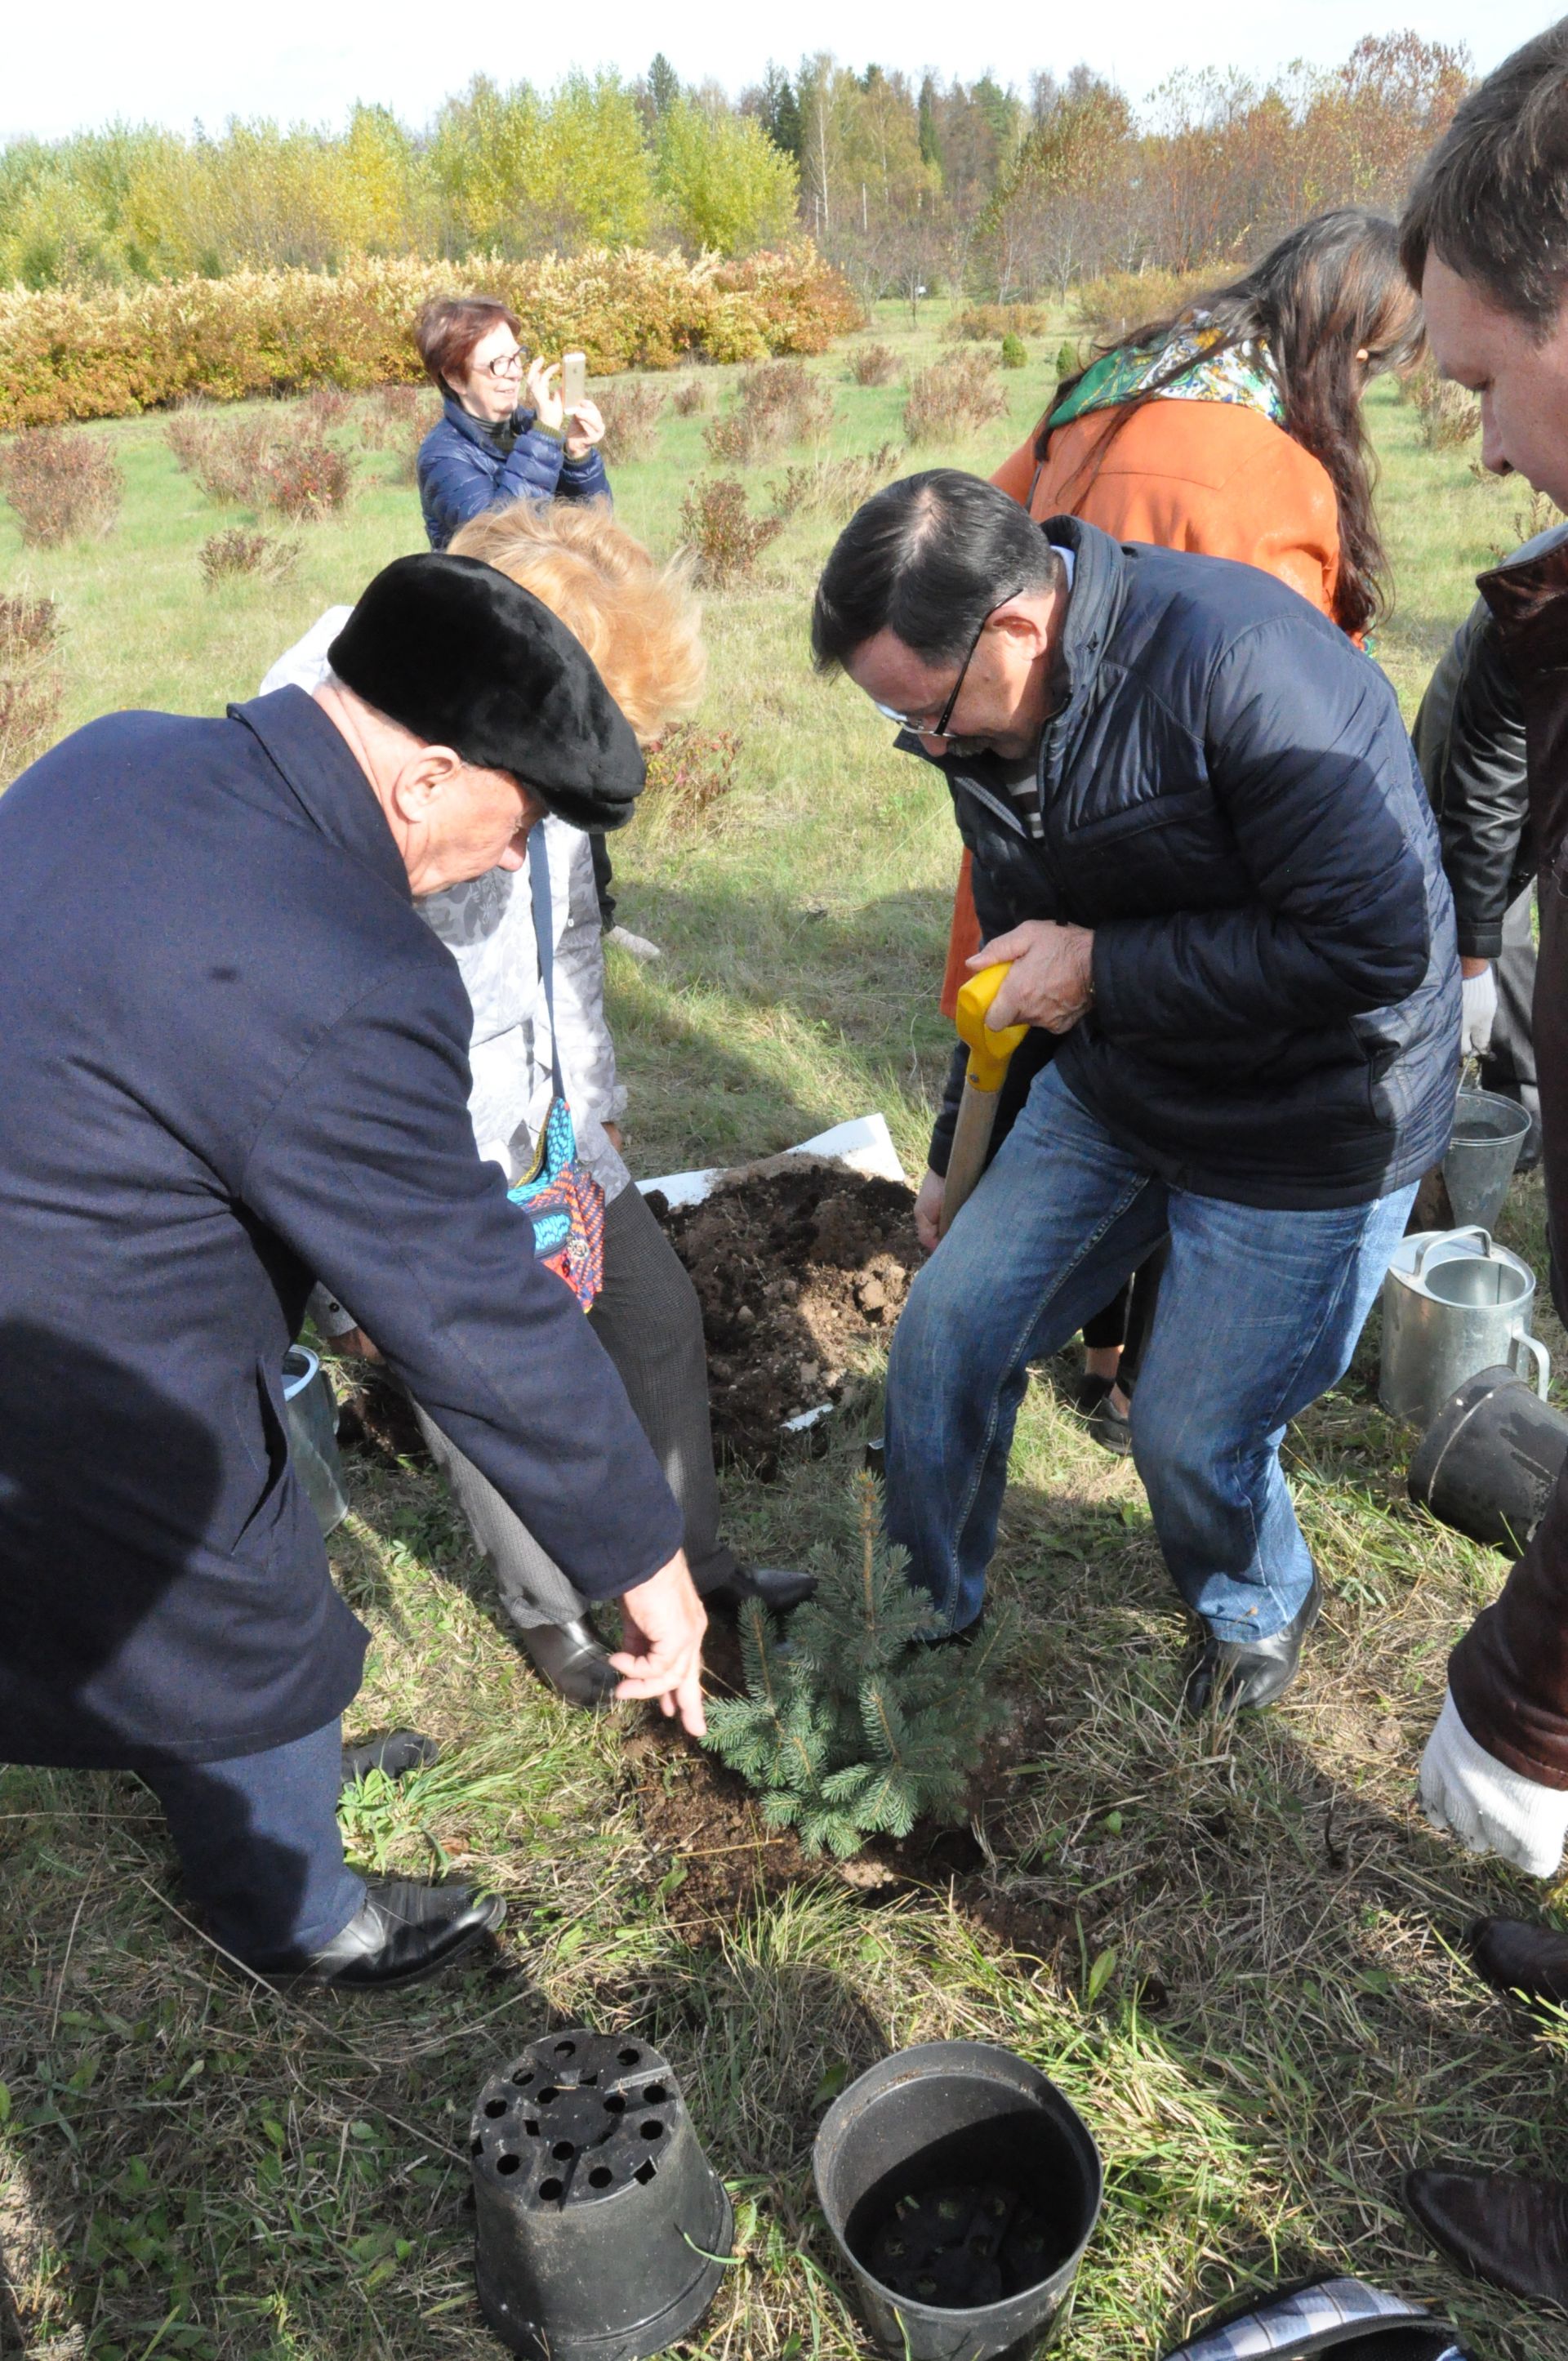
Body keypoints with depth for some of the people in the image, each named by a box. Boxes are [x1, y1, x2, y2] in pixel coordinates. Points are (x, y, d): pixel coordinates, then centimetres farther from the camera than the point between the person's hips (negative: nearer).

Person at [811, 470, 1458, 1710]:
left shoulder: (1236, 661, -29)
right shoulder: (992, 716, -3)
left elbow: (1371, 945, -29)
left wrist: (1101, 967, -24)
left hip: (1307, 1130, -6)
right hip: (1110, 1088, 7)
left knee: (1191, 1433, 2)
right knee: (949, 1328, 4)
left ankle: (1262, 1612, 39)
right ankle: (927, 1608, 30)